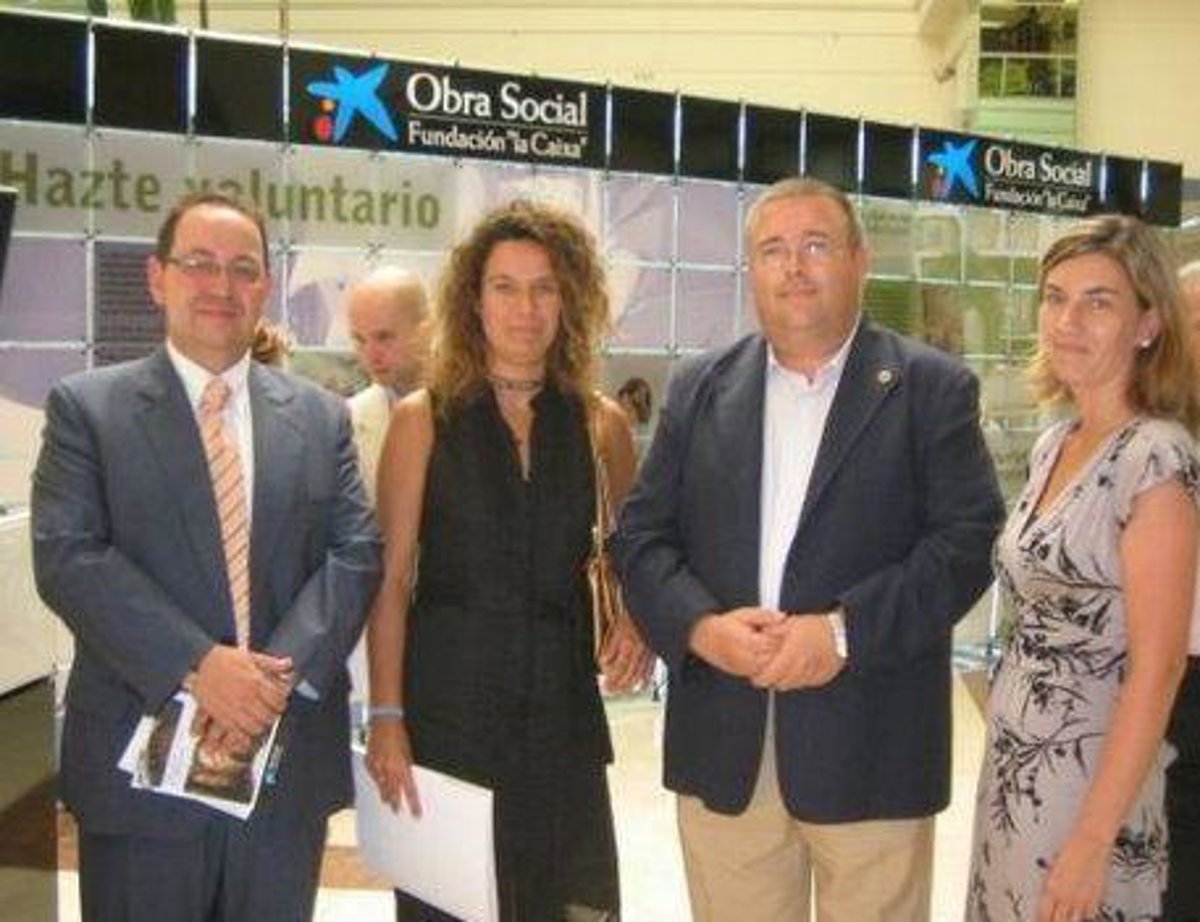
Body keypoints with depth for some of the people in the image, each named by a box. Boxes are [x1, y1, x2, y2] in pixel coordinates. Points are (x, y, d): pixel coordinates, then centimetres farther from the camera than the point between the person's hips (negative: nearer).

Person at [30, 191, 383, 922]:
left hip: (289, 759, 3)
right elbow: (68, 558, -10)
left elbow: (356, 553, 1)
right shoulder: (87, 408, 0)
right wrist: (196, 667, -20)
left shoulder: (321, 416, 9)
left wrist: (281, 672, -15)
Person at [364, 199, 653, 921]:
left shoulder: (601, 423, 5)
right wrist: (386, 719, -9)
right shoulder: (424, 419, 0)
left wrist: (639, 624, -5)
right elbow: (391, 580, -2)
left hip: (562, 709, 2)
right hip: (447, 704, -2)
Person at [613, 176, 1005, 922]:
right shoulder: (700, 388, 10)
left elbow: (971, 538, -7)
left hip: (869, 748, -2)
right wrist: (701, 626, -12)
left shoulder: (933, 389, 1)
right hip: (724, 745, 3)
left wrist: (844, 630, -18)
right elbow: (643, 534, 6)